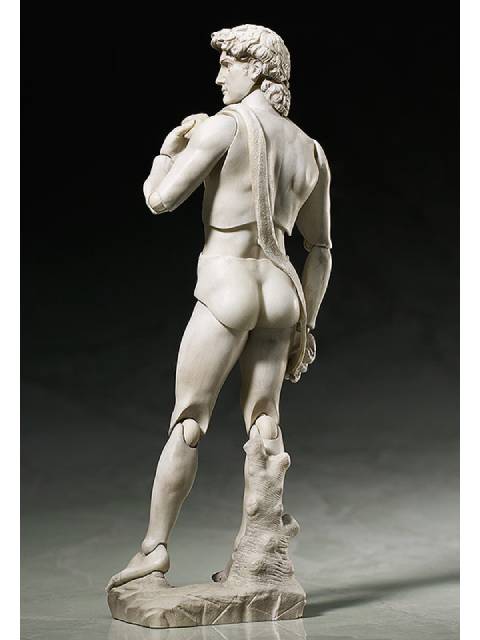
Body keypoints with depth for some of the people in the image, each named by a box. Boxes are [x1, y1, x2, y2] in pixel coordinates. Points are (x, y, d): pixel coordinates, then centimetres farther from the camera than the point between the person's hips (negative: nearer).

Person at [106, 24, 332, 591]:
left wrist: (169, 147, 10)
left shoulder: (225, 125, -8)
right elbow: (319, 249, 14)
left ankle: (154, 544, 11)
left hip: (227, 289, -6)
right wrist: (305, 323, 19)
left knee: (188, 422, 3)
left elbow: (160, 199, -9)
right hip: (281, 292, 6)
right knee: (264, 423, 9)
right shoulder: (311, 149, 12)